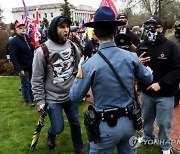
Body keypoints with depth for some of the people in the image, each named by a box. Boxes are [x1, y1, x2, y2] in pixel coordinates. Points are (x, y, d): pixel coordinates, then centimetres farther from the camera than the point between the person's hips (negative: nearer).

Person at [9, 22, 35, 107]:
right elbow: (13, 57, -17)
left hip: (32, 67, 6)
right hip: (23, 68, -6)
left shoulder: (28, 39, 11)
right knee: (25, 85, 4)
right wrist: (19, 69, -24)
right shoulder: (13, 41, -10)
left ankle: (32, 97, 33)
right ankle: (28, 101, 18)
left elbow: (33, 51, 18)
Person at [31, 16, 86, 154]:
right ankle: (51, 134, 42)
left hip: (71, 95, 4)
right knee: (58, 128, 4)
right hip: (52, 98, -4)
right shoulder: (43, 51, -17)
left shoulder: (73, 47, -3)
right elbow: (37, 79, -11)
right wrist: (40, 101, -10)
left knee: (75, 123, 16)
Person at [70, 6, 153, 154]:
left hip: (107, 125, -4)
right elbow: (148, 78, 9)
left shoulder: (90, 64, -20)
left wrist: (81, 70, 4)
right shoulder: (131, 57, -8)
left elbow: (75, 97, -10)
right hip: (129, 121, 4)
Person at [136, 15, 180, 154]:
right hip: (146, 92, 3)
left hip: (165, 94, -3)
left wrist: (161, 84, -21)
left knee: (164, 123, 10)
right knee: (146, 118, 22)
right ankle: (148, 137, 48)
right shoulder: (141, 46, -2)